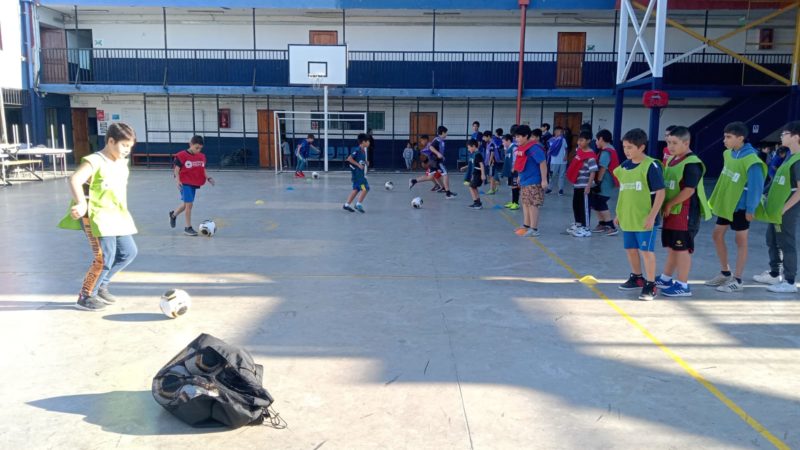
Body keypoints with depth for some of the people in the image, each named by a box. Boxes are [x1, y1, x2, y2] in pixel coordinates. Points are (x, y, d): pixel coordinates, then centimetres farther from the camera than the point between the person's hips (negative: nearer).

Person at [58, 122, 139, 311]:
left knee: (128, 252, 10)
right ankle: (85, 297, 10)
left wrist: (124, 212, 17)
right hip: (96, 216, -8)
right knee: (105, 258, -9)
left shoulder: (122, 163, 11)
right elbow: (74, 180, -27)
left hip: (116, 216, 9)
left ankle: (100, 286, 26)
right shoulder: (95, 161, -14)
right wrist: (82, 204, -39)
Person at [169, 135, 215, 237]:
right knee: (189, 204, -10)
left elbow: (203, 170, 14)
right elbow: (176, 170, -10)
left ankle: (173, 214, 46)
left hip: (195, 184, 6)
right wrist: (178, 181, -23)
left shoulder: (202, 156, 6)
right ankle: (188, 228, 0)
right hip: (185, 183, -6)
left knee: (186, 204, 17)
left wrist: (208, 178, -3)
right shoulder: (182, 155, -11)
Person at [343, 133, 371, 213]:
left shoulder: (363, 151, 11)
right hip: (357, 173, -10)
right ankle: (359, 204, -2)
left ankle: (346, 204, 18)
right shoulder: (357, 150, -16)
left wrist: (365, 162, 4)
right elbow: (349, 159, -20)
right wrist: (358, 165, -20)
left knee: (356, 189, 13)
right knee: (365, 188, -10)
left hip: (360, 173, 10)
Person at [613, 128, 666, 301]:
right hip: (627, 218, 7)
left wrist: (652, 216, -18)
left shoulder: (651, 165, -14)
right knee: (631, 249, 16)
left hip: (645, 219, -7)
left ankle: (650, 284, 9)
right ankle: (636, 277, 34)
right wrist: (619, 213, 16)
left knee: (647, 251, -2)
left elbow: (660, 193, -14)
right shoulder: (624, 166, 7)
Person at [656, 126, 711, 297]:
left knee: (682, 249, -1)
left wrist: (669, 204, -15)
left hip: (685, 213, -9)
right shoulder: (671, 160, 12)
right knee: (671, 247, 18)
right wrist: (666, 206, 9)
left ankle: (683, 285, 8)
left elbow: (689, 190, -21)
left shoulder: (691, 163, -17)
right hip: (671, 212, 9)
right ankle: (666, 279, 30)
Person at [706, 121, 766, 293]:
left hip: (740, 206, -8)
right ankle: (725, 273, 27)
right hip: (725, 203, 8)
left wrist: (751, 209, -17)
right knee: (717, 235, 13)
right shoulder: (728, 154, 1)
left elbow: (756, 187, -20)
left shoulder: (751, 160, -22)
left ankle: (737, 281, 11)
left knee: (741, 241, 2)